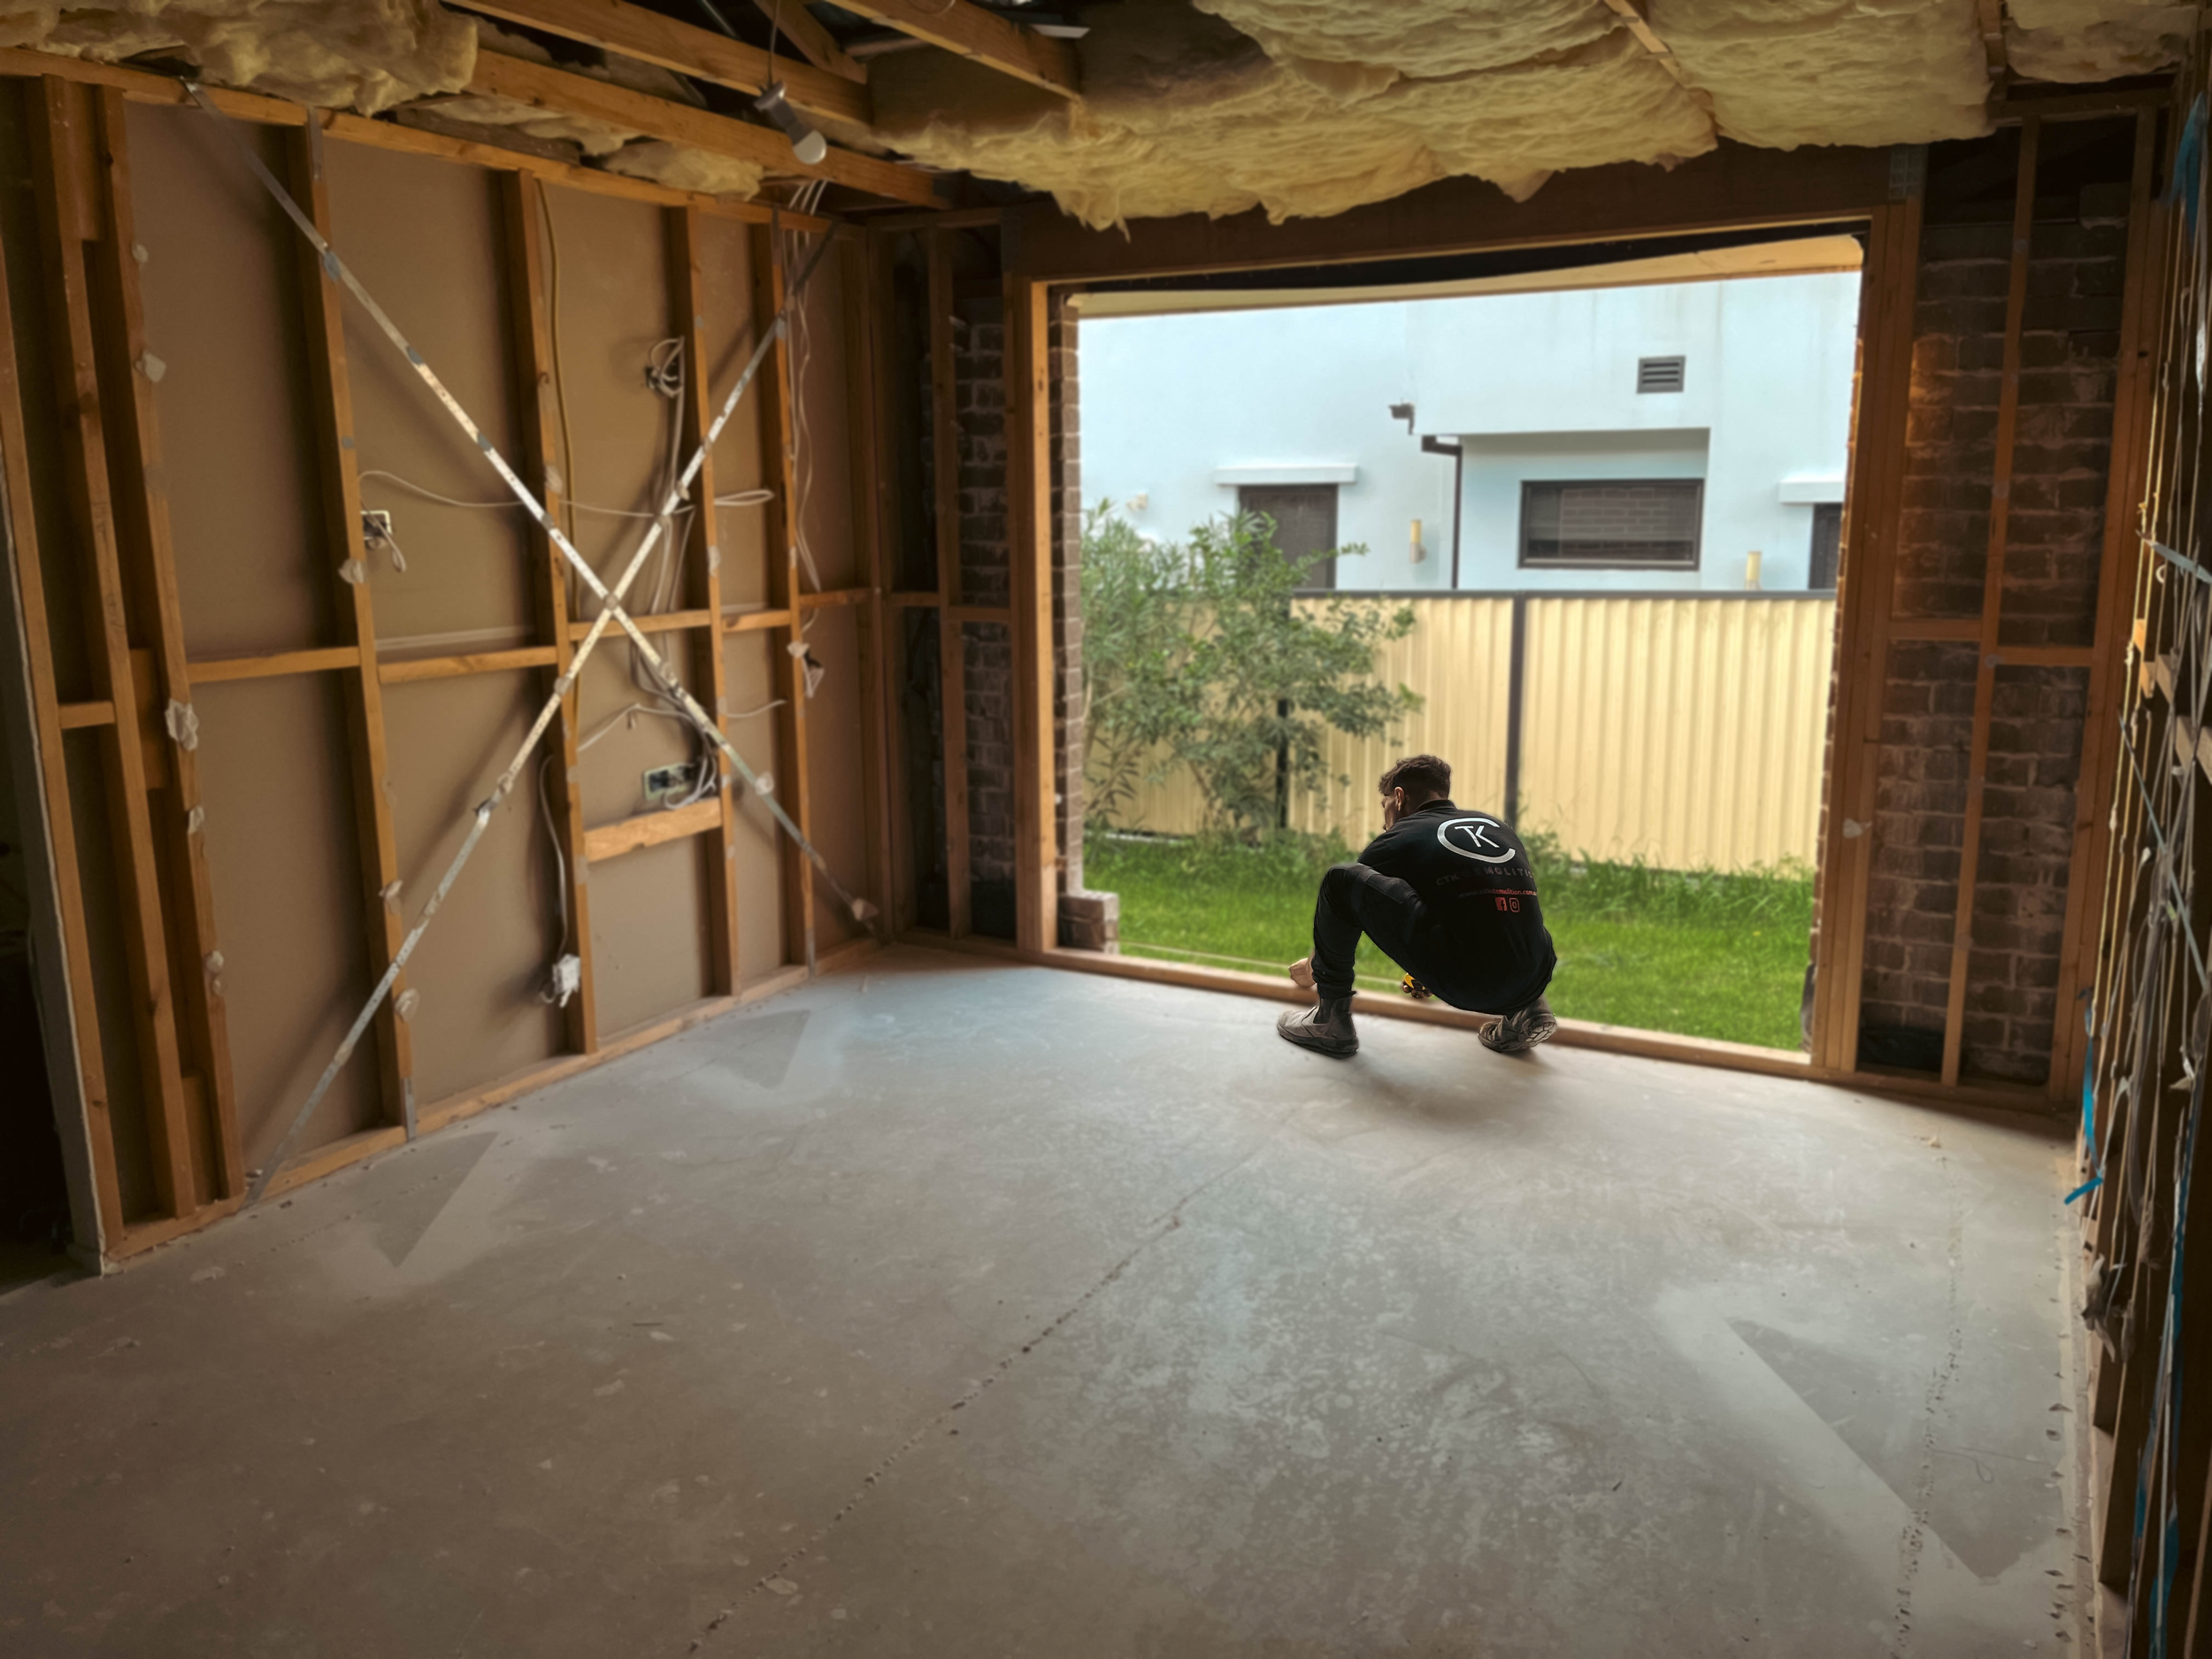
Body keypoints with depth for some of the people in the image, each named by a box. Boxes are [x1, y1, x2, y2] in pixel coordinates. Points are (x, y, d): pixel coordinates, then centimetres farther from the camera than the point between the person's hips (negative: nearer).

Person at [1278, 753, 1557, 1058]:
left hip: (1461, 983, -6)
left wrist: (1311, 970, 48)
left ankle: (1331, 1017, 9)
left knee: (1341, 880, 4)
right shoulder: (1499, 829, 25)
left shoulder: (1399, 840, 12)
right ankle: (1526, 1009, 19)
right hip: (1529, 986, 6)